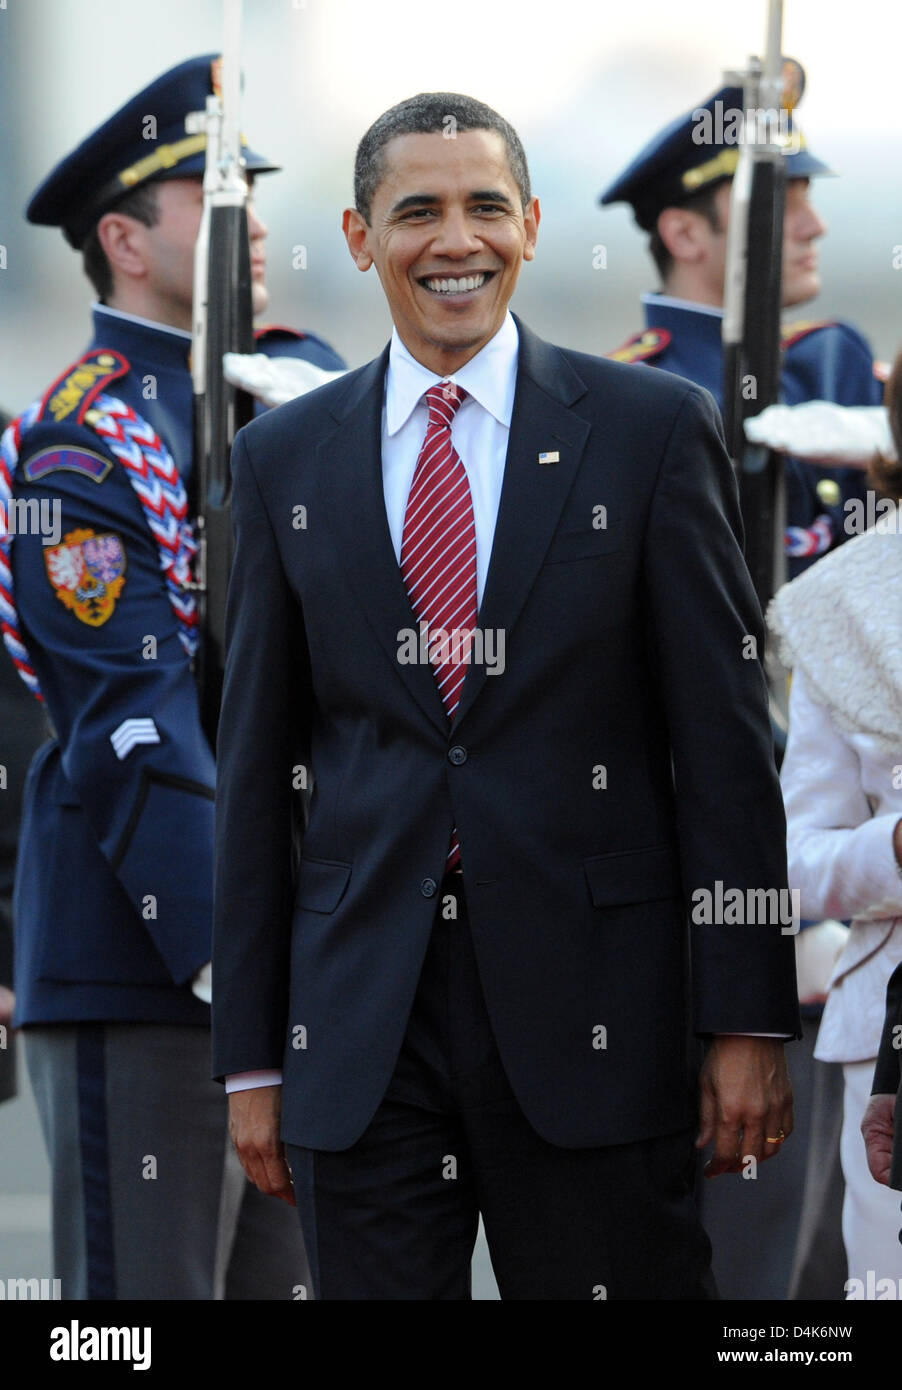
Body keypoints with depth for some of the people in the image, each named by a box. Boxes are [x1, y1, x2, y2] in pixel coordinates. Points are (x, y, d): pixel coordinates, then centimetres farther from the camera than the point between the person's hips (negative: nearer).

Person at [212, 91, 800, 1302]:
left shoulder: (653, 429, 2)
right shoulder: (284, 459, 10)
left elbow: (726, 738, 0)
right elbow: (257, 766, 11)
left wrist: (749, 1023, -5)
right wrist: (250, 1058, 7)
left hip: (591, 1015, -2)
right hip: (360, 1014, 2)